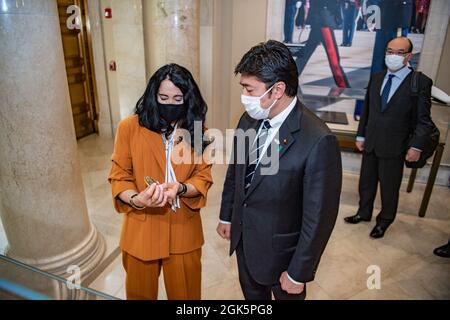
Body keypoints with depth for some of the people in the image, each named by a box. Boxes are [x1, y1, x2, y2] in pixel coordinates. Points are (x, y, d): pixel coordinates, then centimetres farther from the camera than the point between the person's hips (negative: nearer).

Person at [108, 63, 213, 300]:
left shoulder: (197, 131, -3)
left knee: (184, 292, 21)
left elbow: (203, 178, -3)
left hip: (183, 230, 1)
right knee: (140, 292, 24)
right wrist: (136, 199, -26)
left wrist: (180, 188, -24)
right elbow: (119, 177, -6)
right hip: (141, 229, 0)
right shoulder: (129, 128, -9)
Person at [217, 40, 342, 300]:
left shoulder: (318, 141, -29)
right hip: (243, 239, 6)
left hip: (281, 250, -6)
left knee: (285, 294, 23)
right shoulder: (249, 119, -8)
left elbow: (319, 217, -22)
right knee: (252, 294, 29)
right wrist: (226, 216, 14)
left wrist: (298, 274, -13)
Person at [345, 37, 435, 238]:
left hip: (394, 147, -4)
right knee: (366, 182, 16)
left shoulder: (421, 82, -8)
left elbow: (423, 120, -8)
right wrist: (361, 136, 9)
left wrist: (416, 147, -13)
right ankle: (364, 213, 36)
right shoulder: (376, 78, 7)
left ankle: (384, 221, 29)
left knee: (389, 187, 9)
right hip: (370, 144, 5)